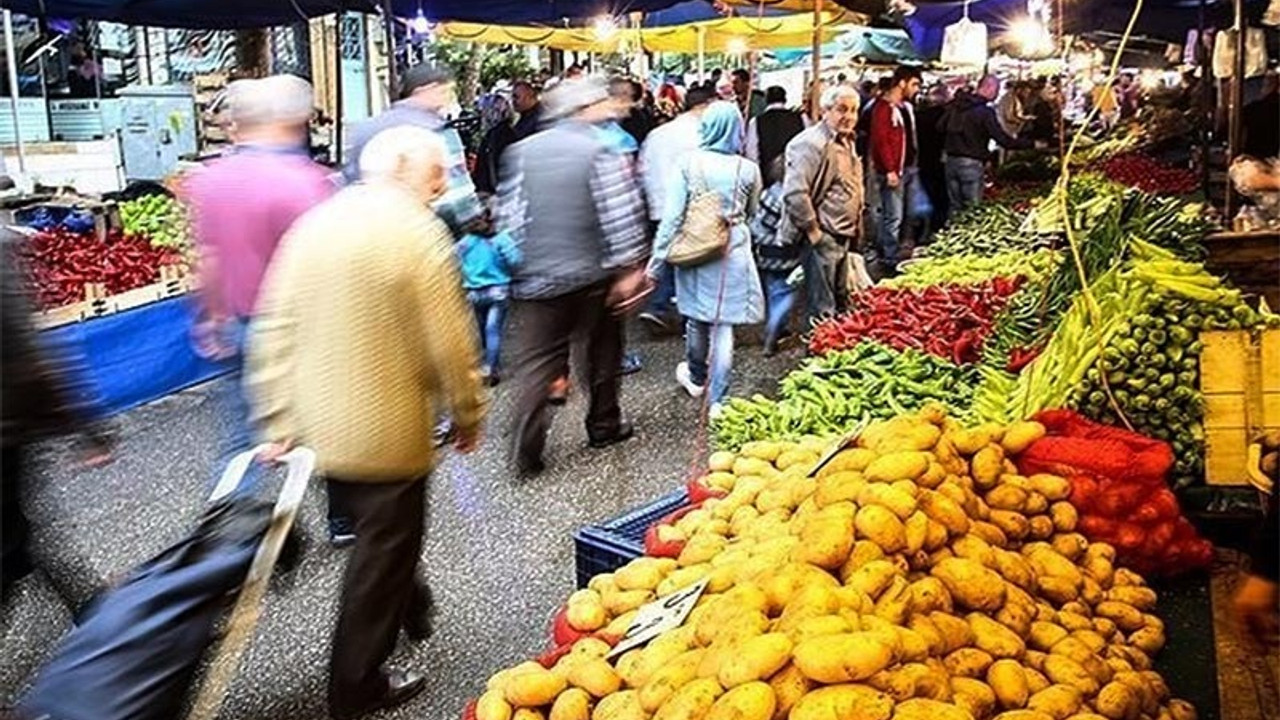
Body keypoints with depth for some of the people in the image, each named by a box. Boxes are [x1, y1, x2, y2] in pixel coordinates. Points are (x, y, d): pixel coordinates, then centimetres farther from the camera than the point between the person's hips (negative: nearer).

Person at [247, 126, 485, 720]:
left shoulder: (314, 223, 3)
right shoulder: (418, 232, -15)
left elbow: (274, 329, 2)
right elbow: (449, 343, -16)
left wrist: (278, 420, 6)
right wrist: (468, 415, -1)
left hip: (319, 429, 7)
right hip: (387, 434, -6)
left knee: (377, 536, 28)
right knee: (383, 552, 11)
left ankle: (407, 609, 50)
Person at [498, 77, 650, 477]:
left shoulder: (523, 150, 3)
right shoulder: (602, 151, -10)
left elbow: (510, 214, 4)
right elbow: (620, 215, -13)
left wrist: (516, 263, 12)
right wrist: (629, 267, -6)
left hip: (536, 276, 3)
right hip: (592, 276, -2)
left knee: (536, 363, 4)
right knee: (600, 353, 16)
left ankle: (526, 451, -2)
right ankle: (603, 426, 31)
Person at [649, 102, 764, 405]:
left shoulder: (689, 164, -9)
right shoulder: (748, 169, -4)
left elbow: (672, 216, -9)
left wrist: (657, 257, -3)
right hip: (733, 253, 0)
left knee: (696, 315, 18)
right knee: (724, 324, 3)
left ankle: (696, 377, 40)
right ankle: (717, 400, 5)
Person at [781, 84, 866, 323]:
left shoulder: (846, 142, 13)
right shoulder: (812, 144, -18)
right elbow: (794, 193, -27)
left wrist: (856, 228, 19)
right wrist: (813, 230, -20)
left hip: (843, 237, 10)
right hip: (822, 238, -10)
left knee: (841, 302, 21)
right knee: (823, 310, -2)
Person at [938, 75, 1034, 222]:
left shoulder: (956, 104, 5)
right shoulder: (985, 112, -14)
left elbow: (940, 126, 12)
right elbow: (1004, 140, -15)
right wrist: (1032, 144, -8)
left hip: (951, 159, 7)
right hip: (971, 163, -7)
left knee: (955, 207, 13)